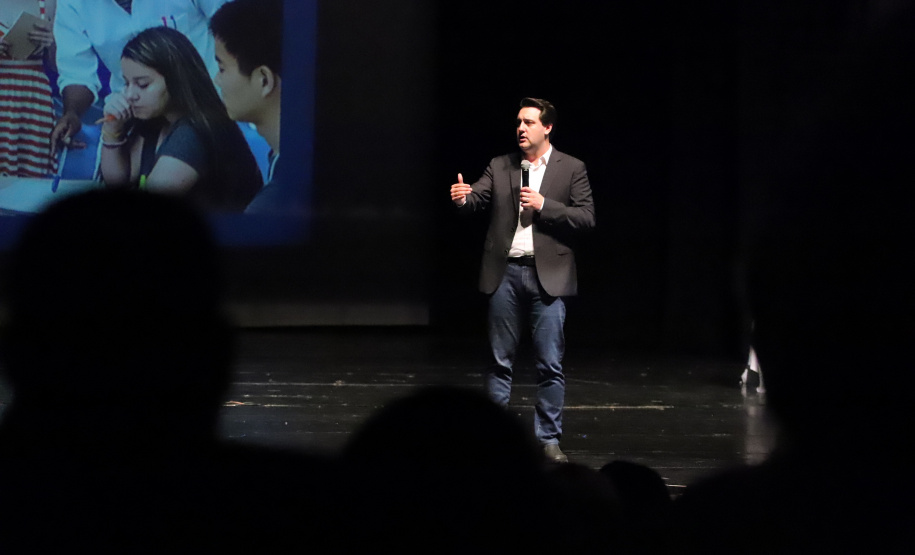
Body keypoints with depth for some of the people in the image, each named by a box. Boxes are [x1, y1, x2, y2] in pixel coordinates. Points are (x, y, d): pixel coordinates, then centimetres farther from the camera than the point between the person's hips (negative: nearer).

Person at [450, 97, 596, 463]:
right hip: (505, 272, 2)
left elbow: (586, 218, -3)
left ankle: (549, 439, 7)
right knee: (500, 361, 7)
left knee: (550, 364, -1)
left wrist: (544, 205, -14)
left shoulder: (572, 169, 3)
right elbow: (477, 199, -1)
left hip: (548, 274, -2)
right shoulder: (500, 167, 10)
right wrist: (462, 198, -24)